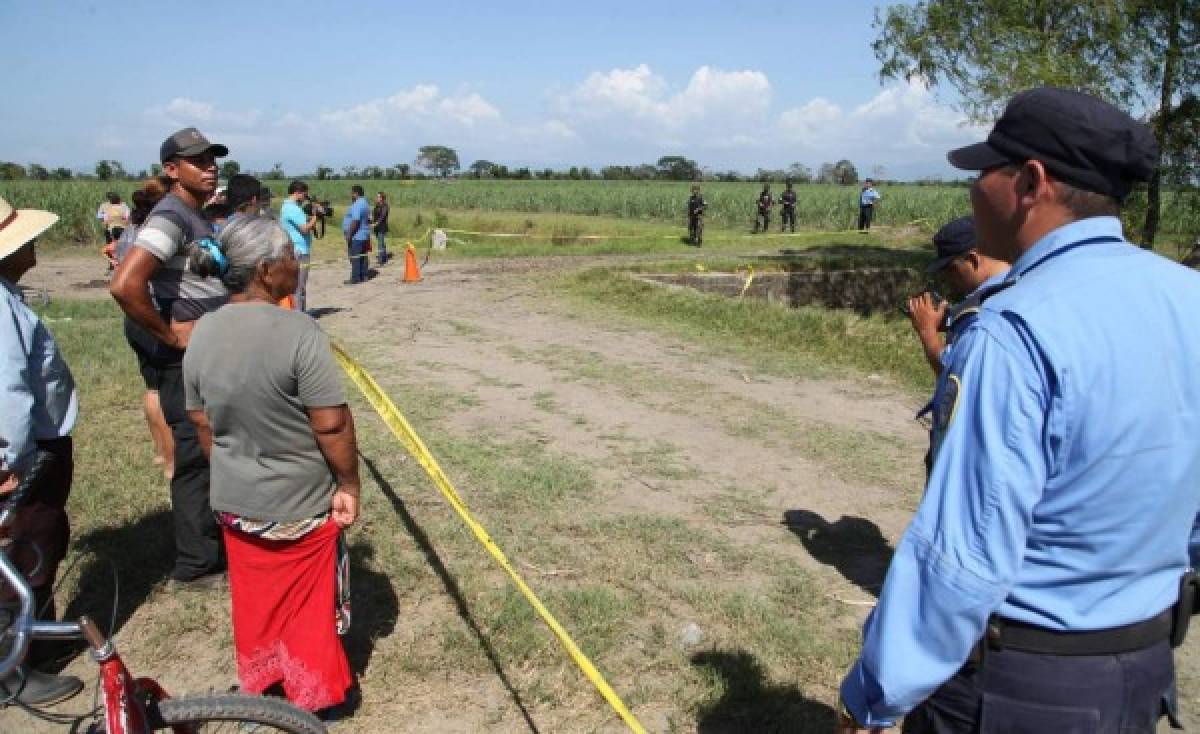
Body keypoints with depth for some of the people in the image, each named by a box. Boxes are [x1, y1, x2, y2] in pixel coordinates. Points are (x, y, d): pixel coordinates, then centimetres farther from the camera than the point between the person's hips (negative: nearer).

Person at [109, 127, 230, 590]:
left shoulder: (195, 216, 12)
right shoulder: (171, 217, -18)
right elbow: (124, 285, -31)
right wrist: (169, 334, -22)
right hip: (186, 364, -10)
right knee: (197, 460, -1)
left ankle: (214, 547, 33)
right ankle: (195, 567, 12)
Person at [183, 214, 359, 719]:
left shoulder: (202, 333, -5)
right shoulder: (297, 331, -25)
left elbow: (202, 423, 5)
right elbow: (332, 424, -23)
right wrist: (348, 484, -10)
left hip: (234, 501, 6)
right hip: (301, 503, -5)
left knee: (254, 596, 24)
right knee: (309, 602, 14)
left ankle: (259, 681, 42)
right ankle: (314, 692, 31)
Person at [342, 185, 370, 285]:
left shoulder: (357, 205, -19)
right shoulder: (364, 203, 15)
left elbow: (355, 221, -27)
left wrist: (349, 235, -23)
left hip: (356, 236, -11)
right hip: (363, 235, 11)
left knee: (355, 257, -7)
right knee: (362, 256, 13)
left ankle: (355, 278, -6)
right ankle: (363, 276, 18)